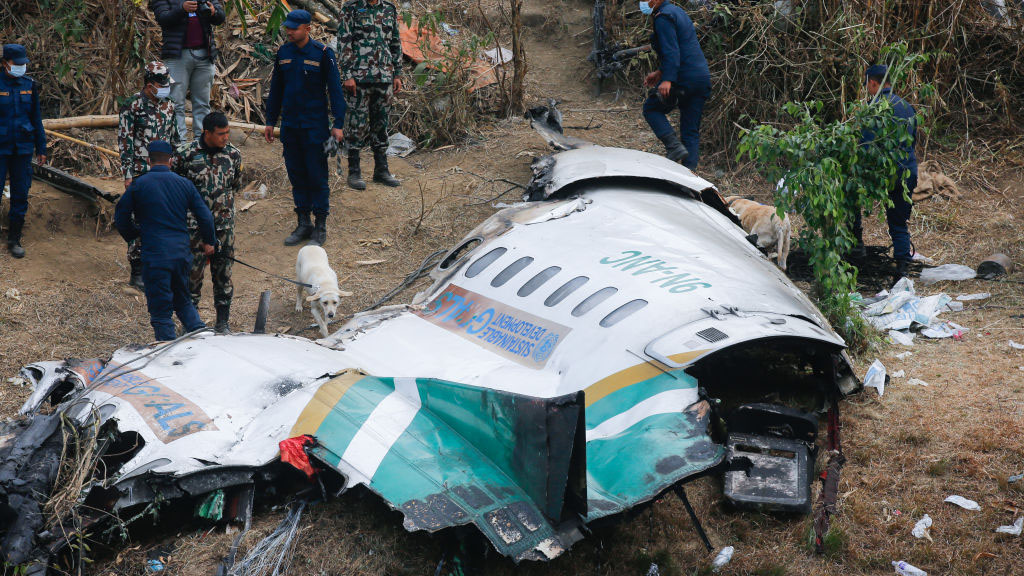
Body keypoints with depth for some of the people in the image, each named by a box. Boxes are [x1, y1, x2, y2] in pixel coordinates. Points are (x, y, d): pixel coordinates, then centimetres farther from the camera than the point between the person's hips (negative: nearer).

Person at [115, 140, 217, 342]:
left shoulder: (138, 185, -2)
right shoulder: (184, 183, 6)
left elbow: (120, 217, 4)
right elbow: (205, 216, 8)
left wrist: (133, 234, 23)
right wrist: (208, 242, 23)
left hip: (155, 254, -4)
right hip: (182, 252, 4)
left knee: (161, 310, 3)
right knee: (183, 301, 22)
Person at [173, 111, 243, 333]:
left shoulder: (233, 154, 0)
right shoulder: (186, 154, -10)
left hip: (224, 224, 3)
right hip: (194, 224, -3)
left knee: (223, 273, 8)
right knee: (193, 271, 0)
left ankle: (222, 321, 20)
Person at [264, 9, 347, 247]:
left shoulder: (322, 53, -7)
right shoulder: (283, 53, 7)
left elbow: (335, 90, -6)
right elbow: (276, 90, 16)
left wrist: (338, 124, -11)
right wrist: (270, 122, 15)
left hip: (315, 127, -5)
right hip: (290, 126, 5)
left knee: (317, 177, -2)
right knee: (296, 175, 8)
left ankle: (320, 227, 7)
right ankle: (303, 224, 17)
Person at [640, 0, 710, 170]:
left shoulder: (663, 17, -9)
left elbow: (671, 51, -20)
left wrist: (667, 79, -28)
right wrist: (660, 72, 28)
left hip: (684, 80, -9)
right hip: (703, 79, 9)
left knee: (651, 109, 10)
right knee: (691, 132, 10)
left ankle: (674, 146, -7)